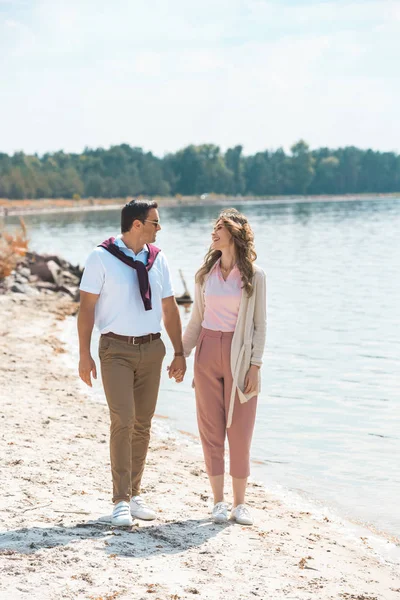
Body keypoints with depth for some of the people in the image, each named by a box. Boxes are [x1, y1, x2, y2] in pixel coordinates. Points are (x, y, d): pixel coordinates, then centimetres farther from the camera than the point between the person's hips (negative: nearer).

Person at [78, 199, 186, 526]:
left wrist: (180, 353, 11)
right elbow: (87, 307, -5)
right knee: (122, 422, -12)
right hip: (117, 349, -5)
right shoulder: (102, 257, -6)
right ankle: (121, 501, -5)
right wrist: (85, 354, -11)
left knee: (143, 424, 8)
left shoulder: (158, 259, 7)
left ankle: (134, 494, 20)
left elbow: (170, 308, 12)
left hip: (152, 349, 5)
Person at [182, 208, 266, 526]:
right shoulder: (206, 273, 7)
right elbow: (197, 318, 13)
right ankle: (219, 502, 12)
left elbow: (259, 324, -2)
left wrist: (255, 365, -8)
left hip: (239, 355, -3)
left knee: (240, 430, 0)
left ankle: (240, 503, 10)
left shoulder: (254, 275, -3)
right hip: (207, 352, 3)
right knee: (211, 429, 3)